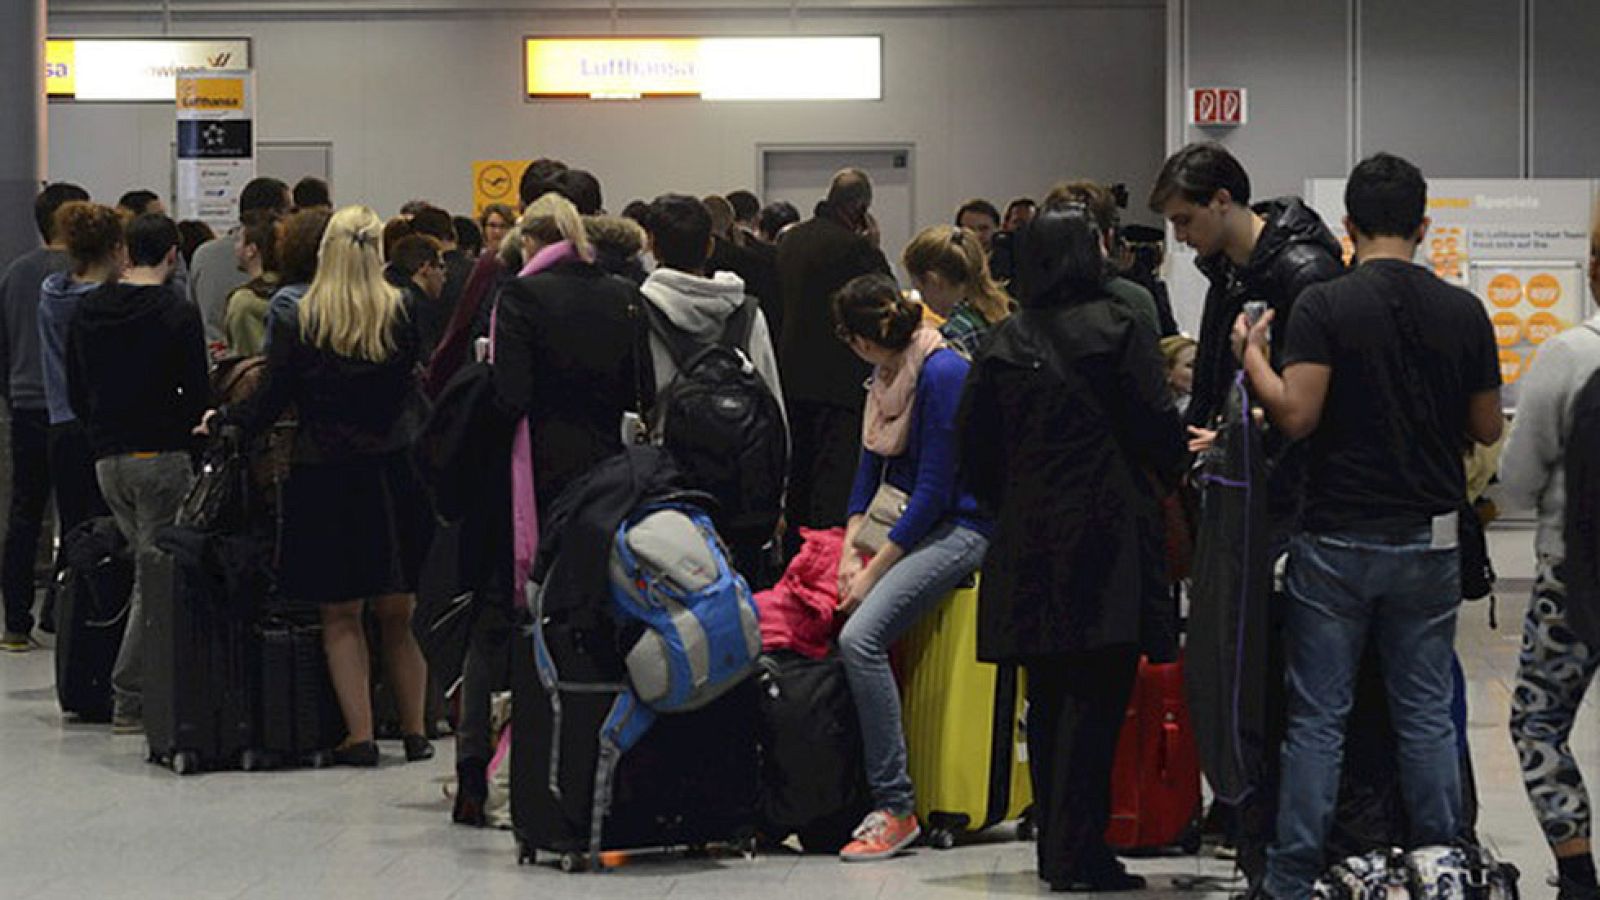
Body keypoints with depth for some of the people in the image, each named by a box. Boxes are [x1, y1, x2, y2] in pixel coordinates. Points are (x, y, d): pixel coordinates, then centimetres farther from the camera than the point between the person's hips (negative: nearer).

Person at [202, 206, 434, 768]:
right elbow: (414, 384, 6)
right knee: (397, 613, 12)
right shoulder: (401, 315, -3)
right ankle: (415, 731, 17)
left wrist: (220, 421, 14)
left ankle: (359, 736, 1)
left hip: (322, 477, -2)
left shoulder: (300, 323, -7)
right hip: (391, 473, 2)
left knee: (341, 616, 5)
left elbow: (272, 400, -4)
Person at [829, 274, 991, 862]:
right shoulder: (886, 375, 12)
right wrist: (850, 547, 1)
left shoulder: (942, 374, -16)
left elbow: (935, 489, -18)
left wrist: (875, 569, -16)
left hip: (957, 528, -9)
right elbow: (871, 462, 16)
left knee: (861, 636, -26)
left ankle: (896, 808, -22)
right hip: (902, 522, 9)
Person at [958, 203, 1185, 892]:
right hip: (1107, 537, -5)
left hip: (1027, 543, 5)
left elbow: (974, 450, 10)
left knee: (1048, 699, 12)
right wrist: (1178, 472, 12)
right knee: (1095, 698, -4)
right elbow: (1158, 430, -8)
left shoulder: (1003, 343, 8)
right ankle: (1077, 854, -7)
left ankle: (1054, 845, 17)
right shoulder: (1119, 331, -6)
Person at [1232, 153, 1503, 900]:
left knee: (1317, 719, 2)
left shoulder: (1323, 307, -9)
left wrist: (1251, 356, -1)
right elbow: (1488, 429, 7)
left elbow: (1295, 415, -17)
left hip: (1337, 539, -2)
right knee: (1427, 714, 9)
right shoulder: (1463, 313, 1)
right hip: (1429, 540, 2)